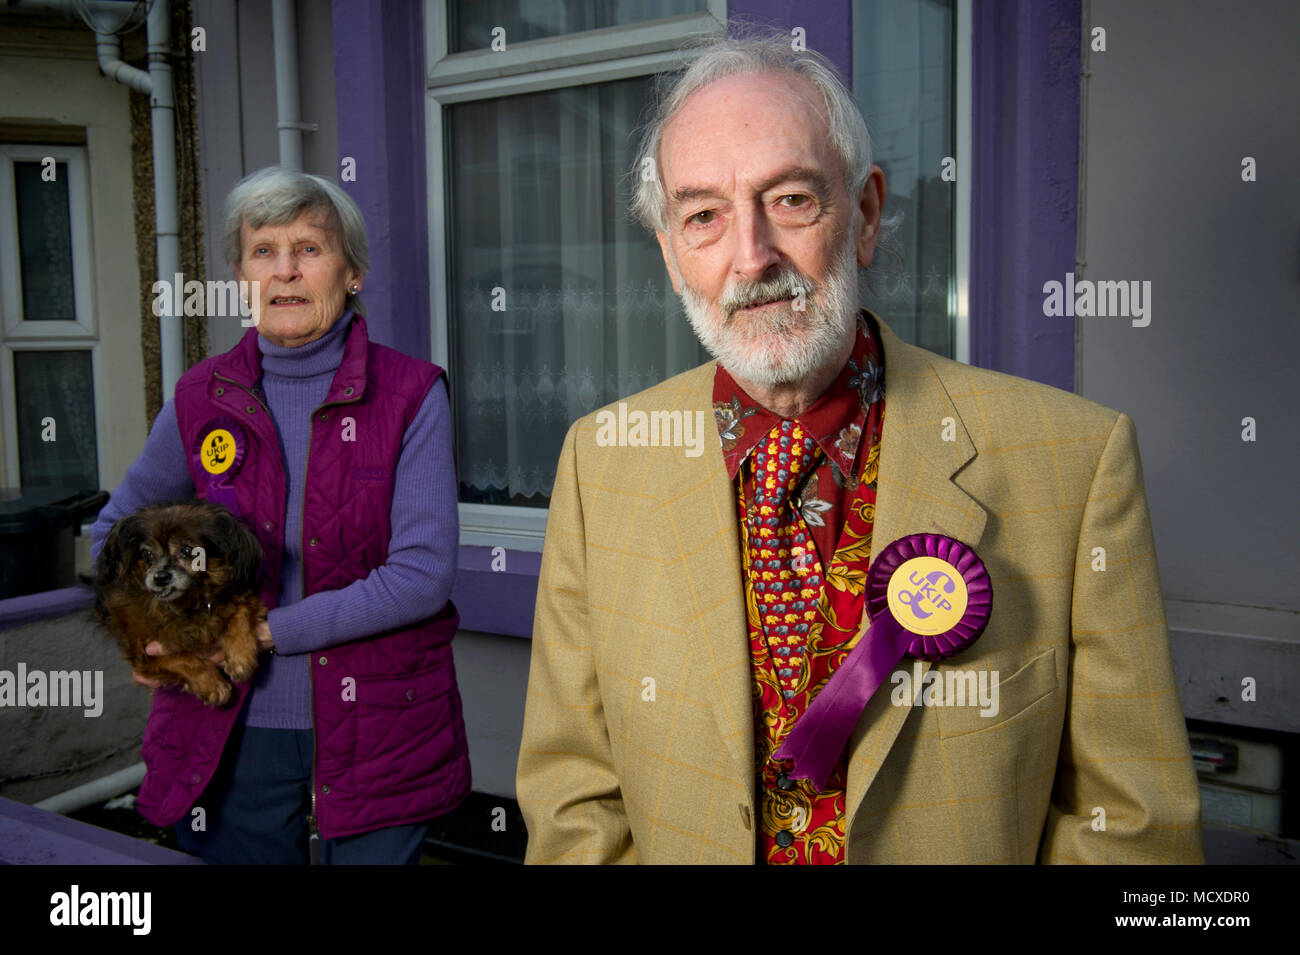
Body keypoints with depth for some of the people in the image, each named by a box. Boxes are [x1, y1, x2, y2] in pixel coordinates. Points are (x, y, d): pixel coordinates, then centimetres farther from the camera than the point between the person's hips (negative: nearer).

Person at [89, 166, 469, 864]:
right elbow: (118, 525, 17)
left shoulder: (410, 394, -7)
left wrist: (265, 632, -16)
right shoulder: (203, 397, 2)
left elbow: (423, 575, -13)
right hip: (236, 733, 2)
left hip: (376, 734, -2)